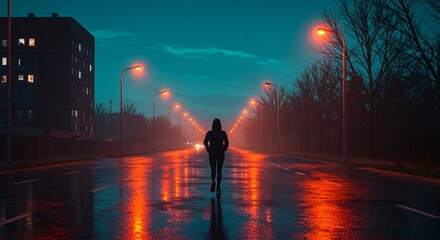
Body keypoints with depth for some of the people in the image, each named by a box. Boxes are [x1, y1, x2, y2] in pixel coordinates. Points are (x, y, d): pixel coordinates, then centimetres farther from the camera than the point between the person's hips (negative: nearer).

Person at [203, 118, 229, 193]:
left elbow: (205, 142, -10)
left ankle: (213, 181, -23)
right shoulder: (223, 133, -3)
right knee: (219, 170, 10)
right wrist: (223, 149, 3)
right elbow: (226, 143, -11)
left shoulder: (209, 133, -2)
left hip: (212, 153, 0)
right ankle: (218, 187, 7)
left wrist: (208, 149, 2)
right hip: (221, 154, 0)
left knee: (213, 170, 8)